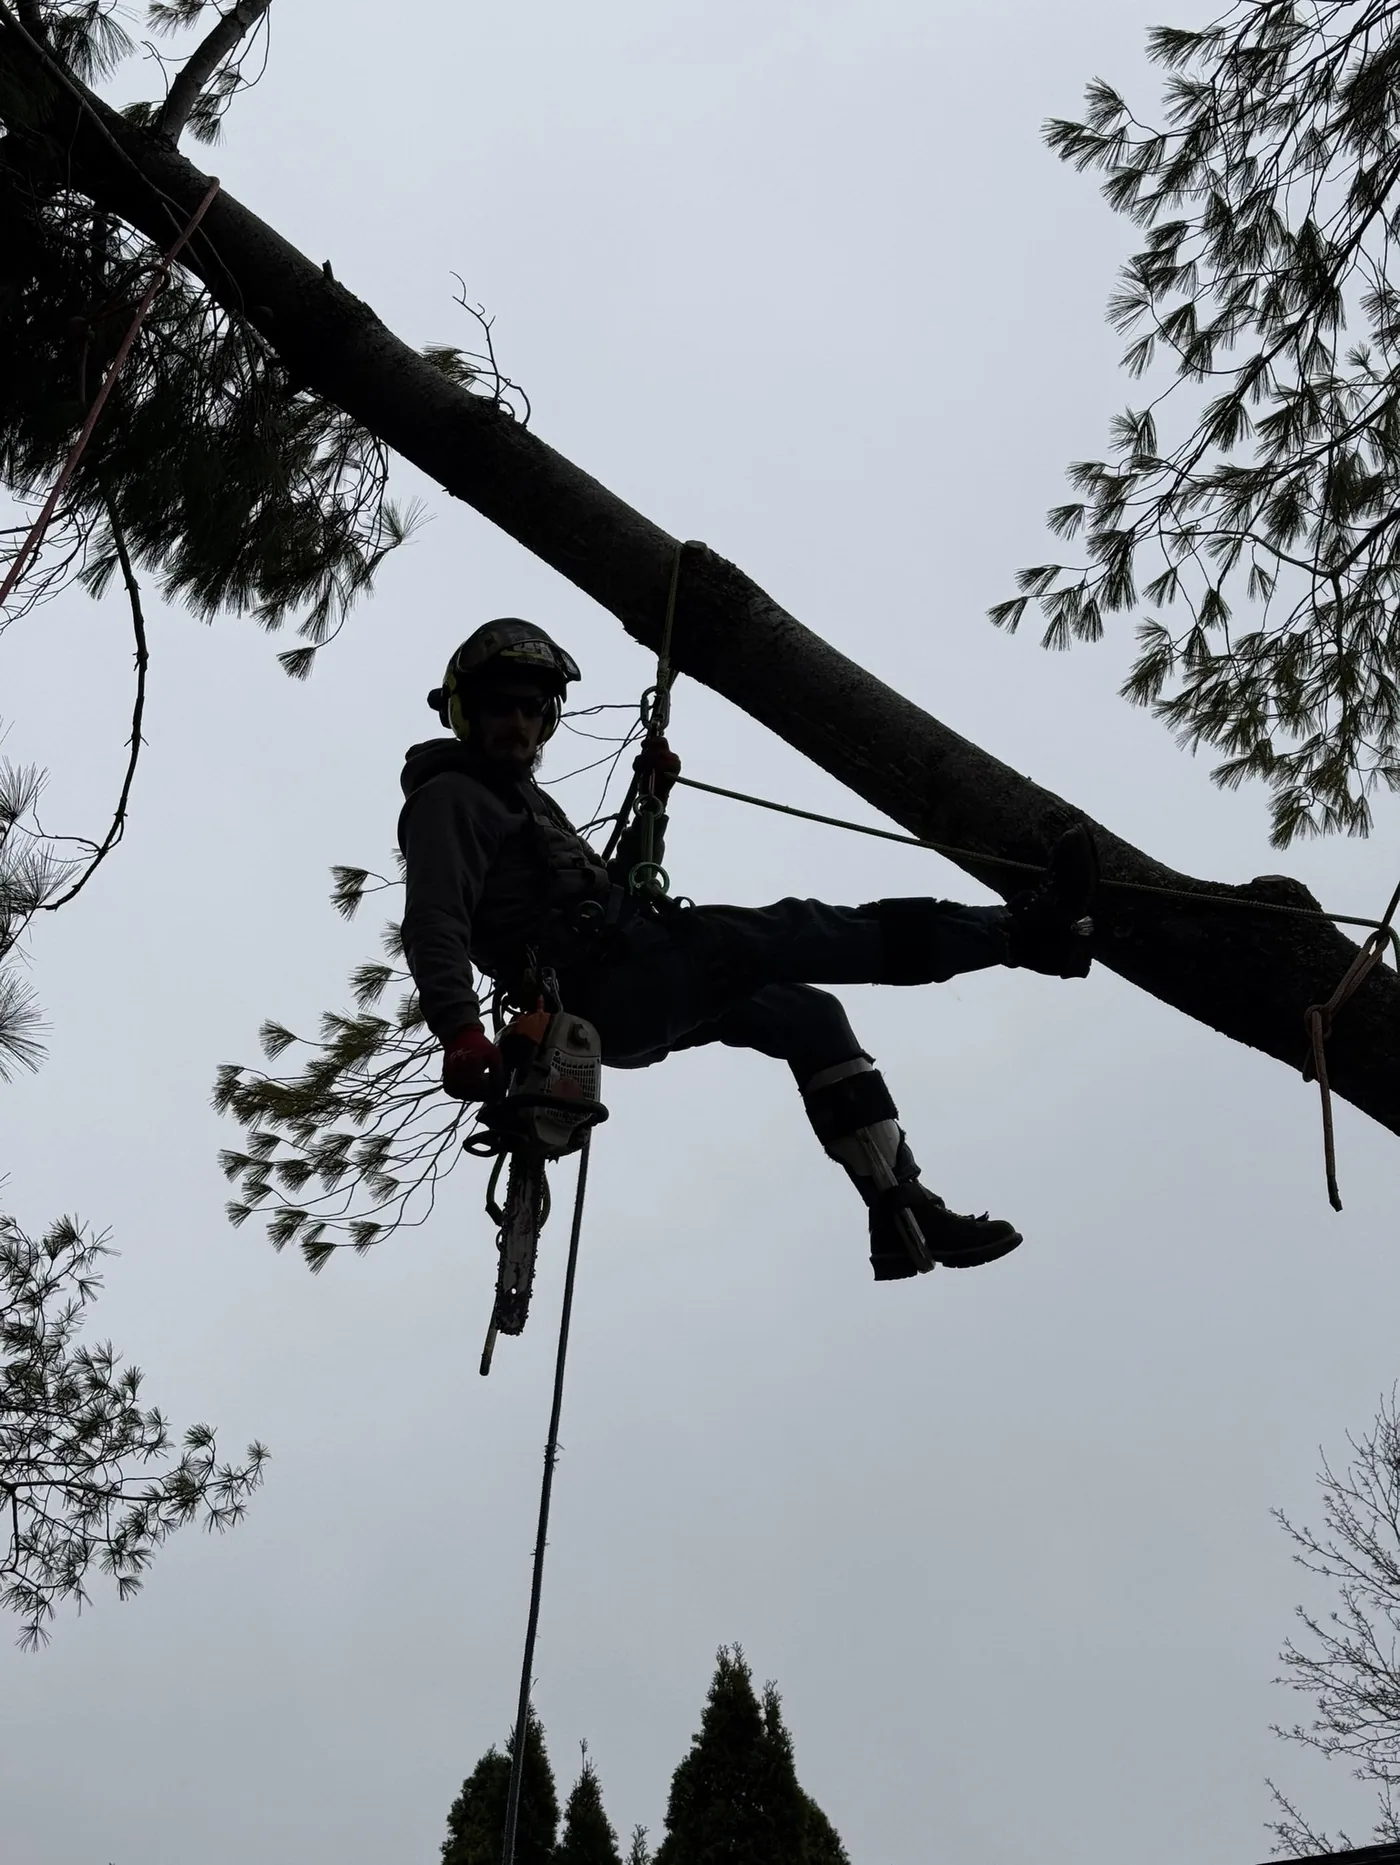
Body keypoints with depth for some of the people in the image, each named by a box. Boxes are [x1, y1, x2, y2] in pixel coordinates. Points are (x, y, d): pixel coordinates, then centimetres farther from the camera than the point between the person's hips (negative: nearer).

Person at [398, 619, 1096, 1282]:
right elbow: (434, 928, -18)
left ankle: (901, 1213, 7)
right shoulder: (450, 798, -2)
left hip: (643, 1001, 10)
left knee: (810, 1017, 11)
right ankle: (1022, 929, -17)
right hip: (599, 989, -10)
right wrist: (458, 1032, -33)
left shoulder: (522, 799, 27)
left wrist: (650, 806, 22)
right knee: (784, 931, -17)